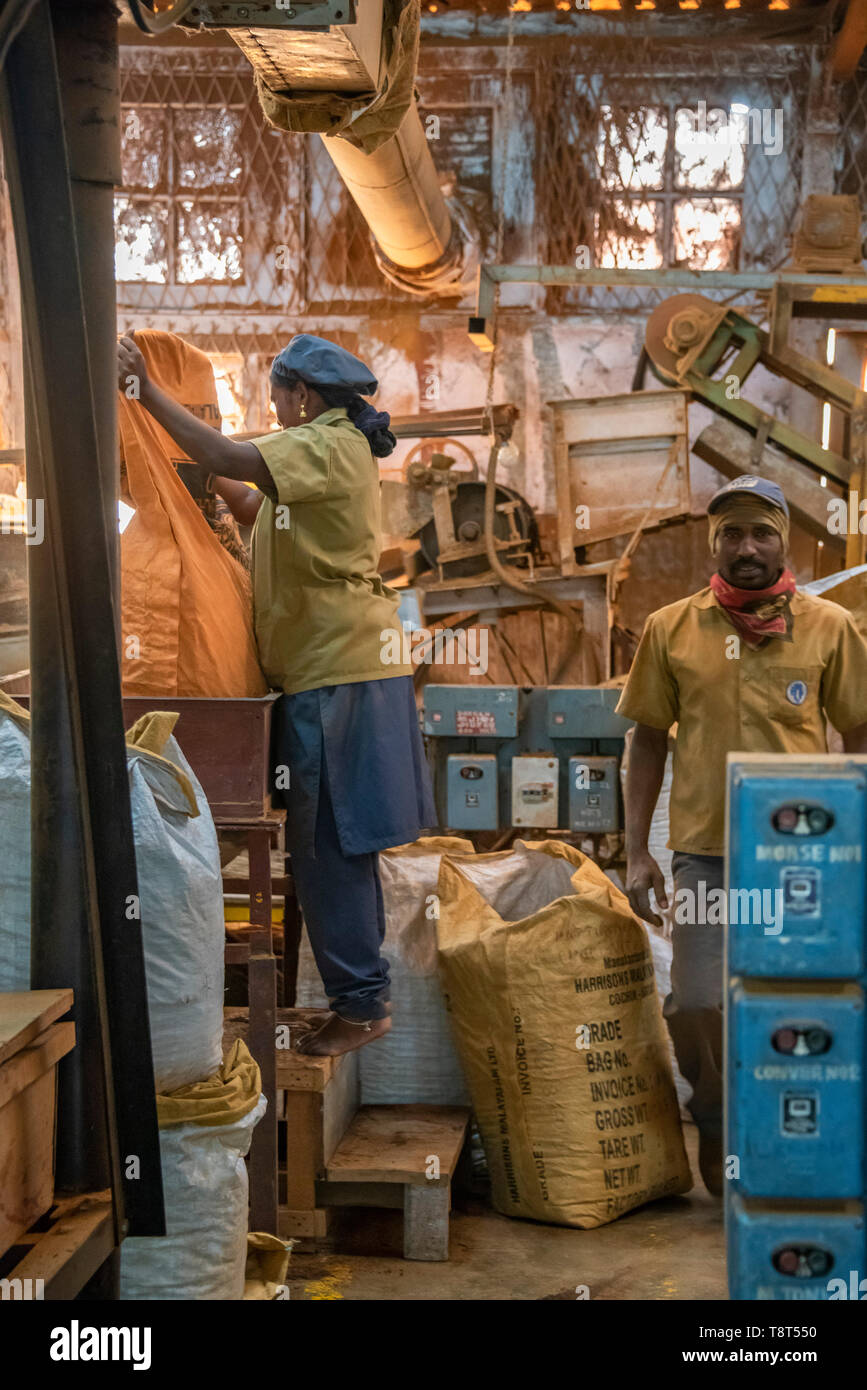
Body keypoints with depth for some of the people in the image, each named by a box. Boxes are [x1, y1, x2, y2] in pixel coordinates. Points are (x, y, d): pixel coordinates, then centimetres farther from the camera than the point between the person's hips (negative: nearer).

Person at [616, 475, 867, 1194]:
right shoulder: (671, 629, 5)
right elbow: (649, 738, 10)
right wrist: (637, 850, 5)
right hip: (706, 853, 0)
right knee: (698, 1007, -3)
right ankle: (717, 1124, 25)